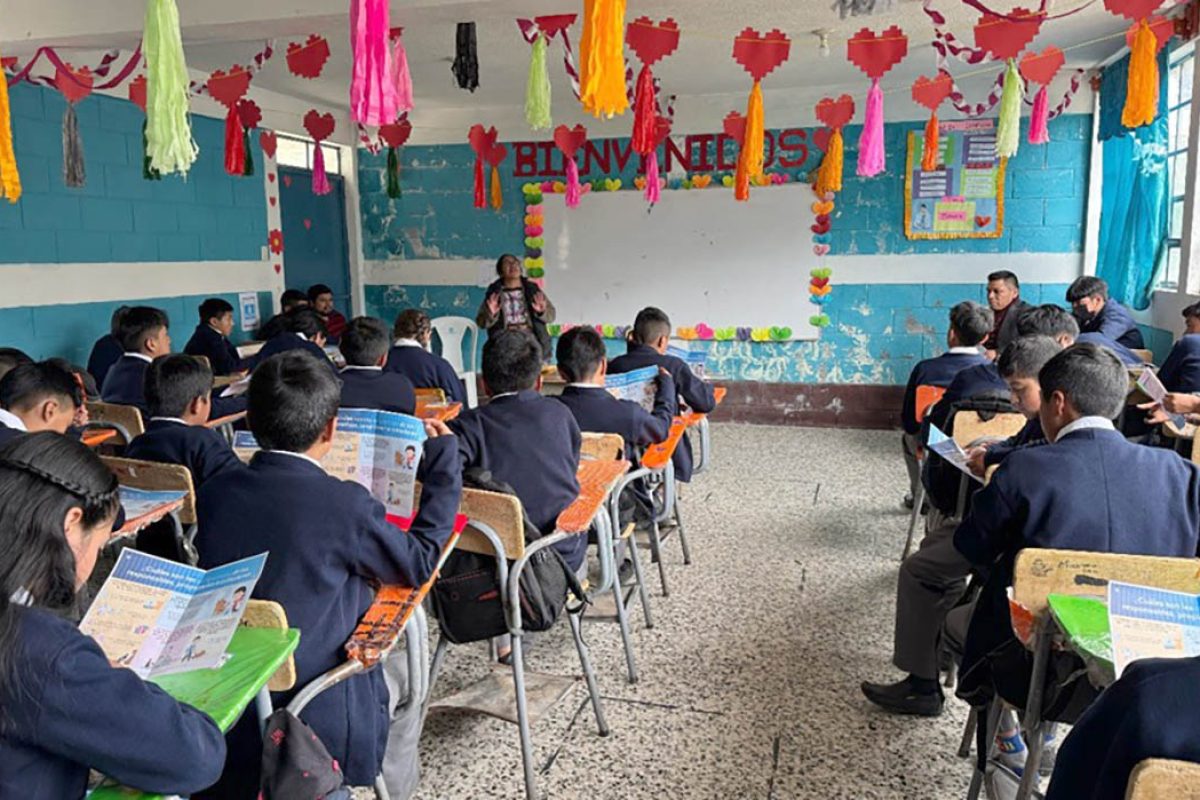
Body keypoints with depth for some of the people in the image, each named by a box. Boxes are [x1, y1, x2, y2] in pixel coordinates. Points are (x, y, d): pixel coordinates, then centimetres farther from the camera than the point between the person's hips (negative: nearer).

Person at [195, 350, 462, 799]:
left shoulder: (212, 494, -8)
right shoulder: (346, 504, -23)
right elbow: (419, 563, -6)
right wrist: (443, 458, -2)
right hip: (314, 720, -5)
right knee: (401, 675, 24)